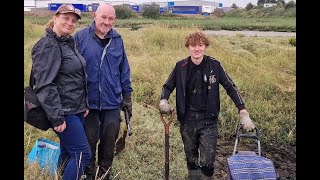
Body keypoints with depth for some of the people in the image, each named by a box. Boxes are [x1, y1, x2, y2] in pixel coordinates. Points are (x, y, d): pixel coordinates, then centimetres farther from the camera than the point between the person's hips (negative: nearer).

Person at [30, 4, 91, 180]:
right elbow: (44, 85, -21)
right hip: (63, 112, -9)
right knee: (82, 154, -6)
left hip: (76, 110, 9)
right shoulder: (47, 46, -15)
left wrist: (84, 104, 17)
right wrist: (57, 117, -23)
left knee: (68, 152, 16)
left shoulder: (69, 42, 13)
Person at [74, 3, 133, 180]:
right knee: (89, 140, 12)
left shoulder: (117, 39, 3)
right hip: (88, 100, -2)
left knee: (109, 140, 12)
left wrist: (127, 95, 8)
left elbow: (124, 69, 7)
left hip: (112, 101, 2)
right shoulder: (80, 37, -6)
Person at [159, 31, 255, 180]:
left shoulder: (214, 65, -8)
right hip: (187, 121, 2)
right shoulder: (180, 66, -5)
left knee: (207, 162, 0)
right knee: (191, 160, 16)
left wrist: (243, 113, -8)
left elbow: (231, 88, -2)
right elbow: (167, 86, 7)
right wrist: (163, 101, -14)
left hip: (208, 121, -1)